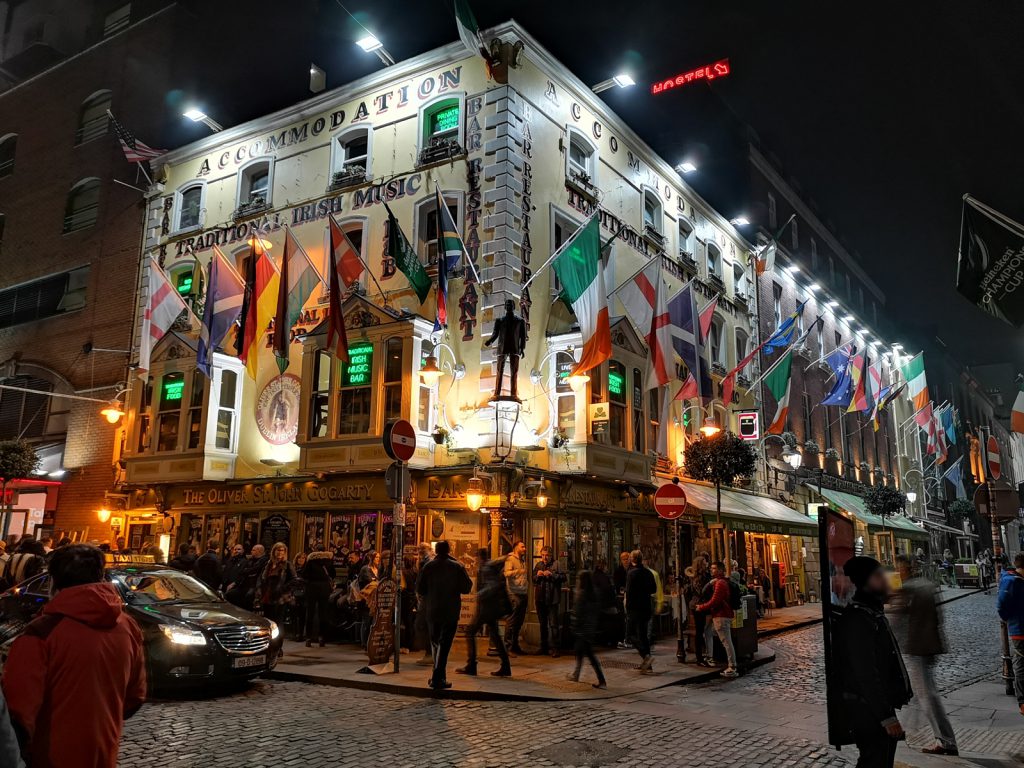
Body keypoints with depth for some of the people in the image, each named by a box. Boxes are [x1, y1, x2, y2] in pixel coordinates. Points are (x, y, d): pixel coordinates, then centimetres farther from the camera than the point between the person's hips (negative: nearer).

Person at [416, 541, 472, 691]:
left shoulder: (428, 567, -2)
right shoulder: (457, 567, -6)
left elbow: (420, 590, -2)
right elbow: (466, 588, -6)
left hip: (431, 611, 2)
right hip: (451, 612, -2)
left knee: (435, 643, 17)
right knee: (444, 644, 0)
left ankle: (439, 676, 26)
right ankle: (438, 678, -7)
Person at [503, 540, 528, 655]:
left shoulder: (523, 560, 21)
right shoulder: (510, 559, -4)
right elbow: (506, 573, -21)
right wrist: (517, 571, -38)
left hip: (523, 594, 8)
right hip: (514, 594, -8)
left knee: (519, 621, 11)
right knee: (511, 621, -8)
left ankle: (515, 646, 19)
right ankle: (508, 647, -5)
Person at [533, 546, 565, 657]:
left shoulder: (556, 564, -4)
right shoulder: (538, 564, 13)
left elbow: (563, 578, -13)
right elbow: (533, 580, 17)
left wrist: (552, 575, -23)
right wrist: (537, 575, -3)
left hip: (552, 599, -6)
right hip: (540, 598, 6)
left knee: (553, 624, -6)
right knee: (542, 624, 14)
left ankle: (553, 648, -3)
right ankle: (544, 647, 23)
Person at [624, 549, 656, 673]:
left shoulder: (632, 573, -13)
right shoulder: (648, 573, 7)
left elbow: (629, 592, -16)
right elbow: (654, 589, 16)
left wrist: (628, 608, -9)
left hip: (635, 608, -7)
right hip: (646, 608, 7)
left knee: (631, 634, 1)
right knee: (643, 635, 14)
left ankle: (646, 656, -17)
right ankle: (647, 665, 14)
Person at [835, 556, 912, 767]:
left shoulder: (873, 612, 11)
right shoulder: (856, 620, -23)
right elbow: (865, 674, -25)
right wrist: (886, 716, -23)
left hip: (881, 706, 10)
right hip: (869, 712, -10)